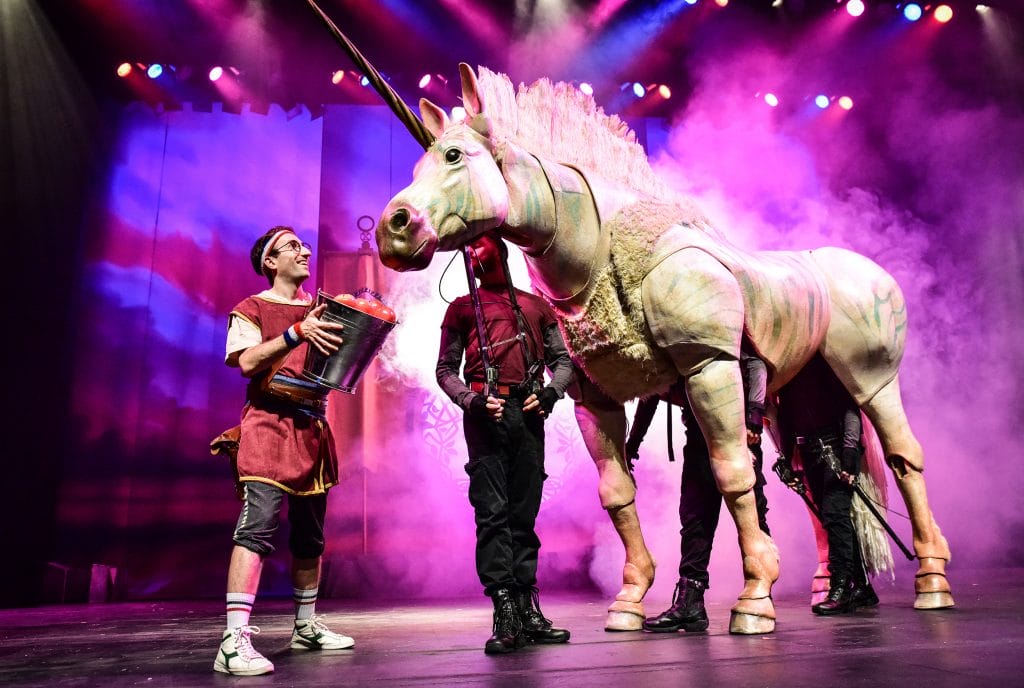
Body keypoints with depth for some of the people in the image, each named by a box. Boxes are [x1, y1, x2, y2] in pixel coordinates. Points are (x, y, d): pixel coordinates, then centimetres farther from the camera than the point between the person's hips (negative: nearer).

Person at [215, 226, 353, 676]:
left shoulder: (319, 310, 20)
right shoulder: (251, 309, 3)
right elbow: (246, 361, -13)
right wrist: (297, 332, -23)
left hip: (314, 427, 6)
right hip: (270, 424, -6)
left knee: (310, 534, 10)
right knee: (257, 526, -18)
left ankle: (306, 626, 21)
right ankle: (234, 639, -19)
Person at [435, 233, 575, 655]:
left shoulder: (536, 306, 22)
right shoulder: (462, 308, 16)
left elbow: (562, 359, 18)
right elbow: (446, 368, 10)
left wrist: (552, 391, -2)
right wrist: (471, 401, -8)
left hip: (528, 414, 3)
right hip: (486, 414, -2)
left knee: (524, 514, 5)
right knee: (492, 513, -8)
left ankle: (527, 611, 11)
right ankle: (505, 614, -8)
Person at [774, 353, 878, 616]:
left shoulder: (823, 359, -3)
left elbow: (849, 403, -10)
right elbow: (785, 414, 17)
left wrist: (850, 449, -20)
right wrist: (787, 459, 12)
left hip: (836, 444, -6)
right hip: (810, 451, 6)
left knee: (834, 513, -15)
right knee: (834, 516, 6)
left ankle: (840, 588, -12)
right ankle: (861, 588, 14)